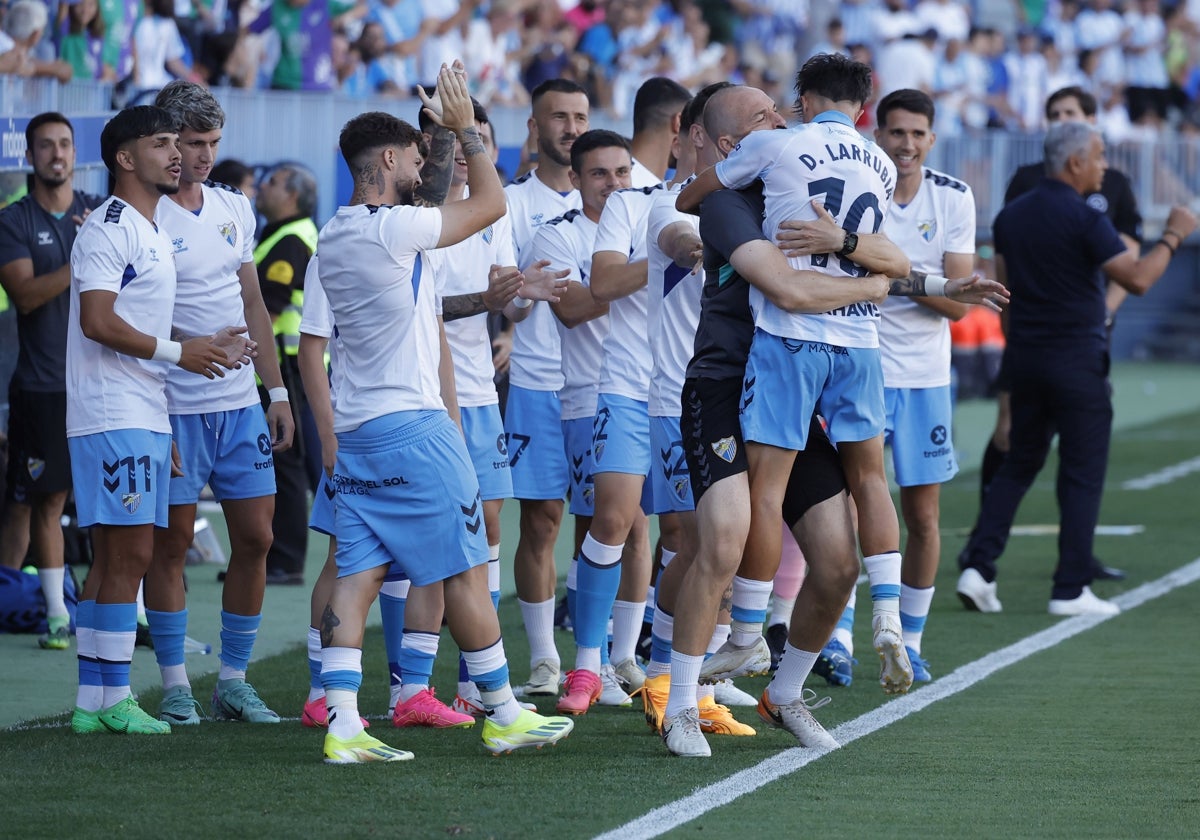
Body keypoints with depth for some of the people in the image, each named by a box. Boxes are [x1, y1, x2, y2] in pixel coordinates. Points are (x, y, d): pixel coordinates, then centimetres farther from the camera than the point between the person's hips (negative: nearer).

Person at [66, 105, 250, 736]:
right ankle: (113, 698, -8)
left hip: (144, 417, 10)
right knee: (128, 554, -10)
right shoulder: (107, 228, -10)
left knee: (117, 558, 9)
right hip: (113, 417, -10)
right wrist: (176, 351, -16)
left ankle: (92, 702, 11)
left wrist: (207, 346, 14)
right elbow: (98, 321, -20)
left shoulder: (152, 233, 21)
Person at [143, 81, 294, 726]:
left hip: (240, 405, 6)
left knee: (255, 538, 5)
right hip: (173, 407, -6)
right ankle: (174, 686, 7)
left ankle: (234, 681, 13)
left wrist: (277, 390, 15)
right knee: (172, 541, 0)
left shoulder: (234, 208, 11)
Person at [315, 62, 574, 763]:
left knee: (358, 572, 1)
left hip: (356, 430, 9)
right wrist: (466, 128, 5)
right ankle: (504, 714, 8)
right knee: (465, 569, 1)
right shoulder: (392, 229, -13)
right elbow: (492, 202, -4)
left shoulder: (334, 237, 12)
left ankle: (343, 724, -7)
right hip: (412, 423, -8)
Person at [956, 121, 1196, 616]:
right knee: (1082, 474, 1)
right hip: (1077, 361, -7)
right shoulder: (1084, 220, -14)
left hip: (1025, 354, 7)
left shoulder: (1011, 217, 8)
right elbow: (1137, 279, -18)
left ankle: (978, 567, 3)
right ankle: (1070, 590, 0)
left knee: (1019, 464, 14)